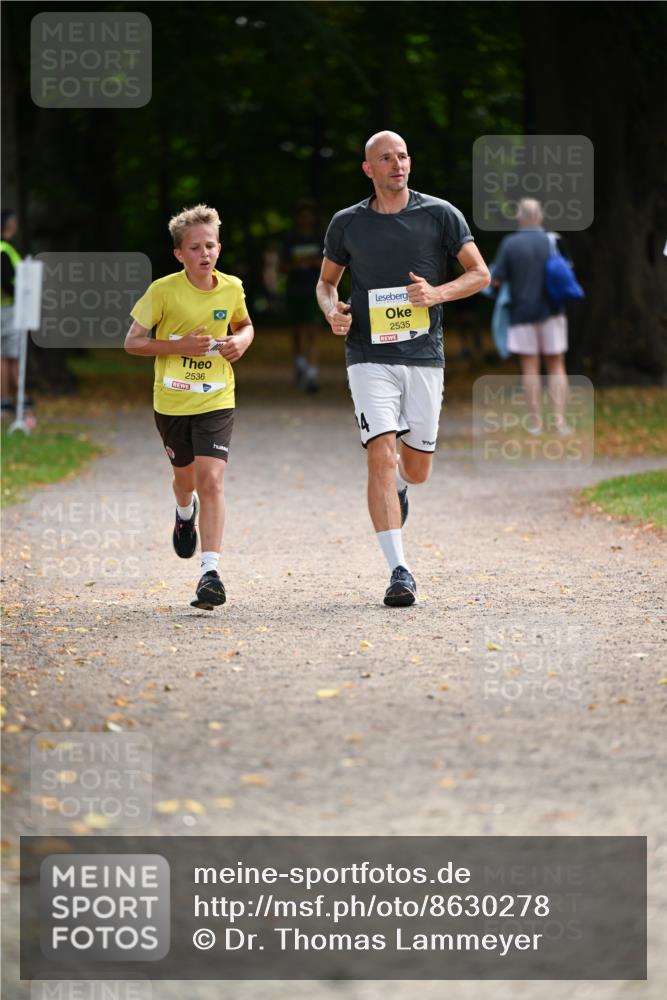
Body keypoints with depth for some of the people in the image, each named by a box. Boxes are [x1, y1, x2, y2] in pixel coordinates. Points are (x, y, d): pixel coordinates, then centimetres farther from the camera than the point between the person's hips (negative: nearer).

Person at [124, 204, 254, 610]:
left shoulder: (232, 288, -2)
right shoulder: (163, 291, -11)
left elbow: (245, 325, 19)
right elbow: (133, 342, -7)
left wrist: (241, 341, -5)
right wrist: (181, 346, -19)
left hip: (216, 399, 0)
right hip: (172, 399, 0)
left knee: (211, 478, -16)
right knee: (186, 476, 18)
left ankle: (210, 571, -19)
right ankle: (185, 513, 57)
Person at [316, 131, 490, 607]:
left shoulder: (440, 214, 3)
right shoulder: (347, 223, 6)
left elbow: (480, 274, 4)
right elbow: (327, 280, 20)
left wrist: (437, 292, -15)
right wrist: (332, 309, -3)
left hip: (424, 357, 1)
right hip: (370, 357, -1)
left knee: (417, 469, 7)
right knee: (382, 455, -16)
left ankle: (398, 484, 47)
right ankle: (399, 571, -16)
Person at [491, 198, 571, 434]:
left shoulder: (510, 243, -8)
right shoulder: (552, 242, -3)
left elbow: (496, 280, -8)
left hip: (523, 311, -1)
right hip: (551, 312, 1)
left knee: (530, 367, 5)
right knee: (556, 366, 6)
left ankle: (535, 420, 4)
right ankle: (559, 420, -4)